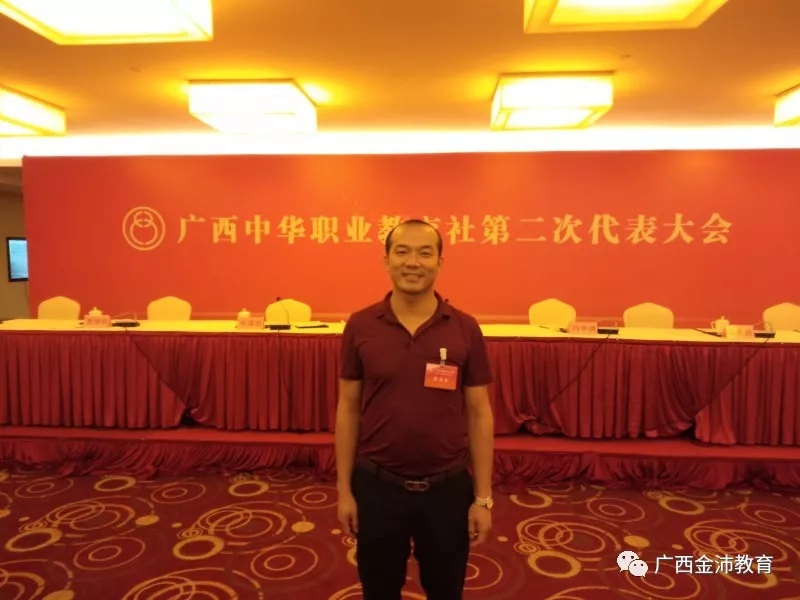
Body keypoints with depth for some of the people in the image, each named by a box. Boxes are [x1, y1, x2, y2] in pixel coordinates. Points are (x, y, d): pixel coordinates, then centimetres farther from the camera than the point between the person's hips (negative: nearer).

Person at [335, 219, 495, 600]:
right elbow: (348, 409, -1)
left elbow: (479, 414, -3)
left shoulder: (465, 329, -7)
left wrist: (483, 497, -2)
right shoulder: (360, 327, -6)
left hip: (448, 488, 0)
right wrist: (344, 489, 0)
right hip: (377, 486, 0)